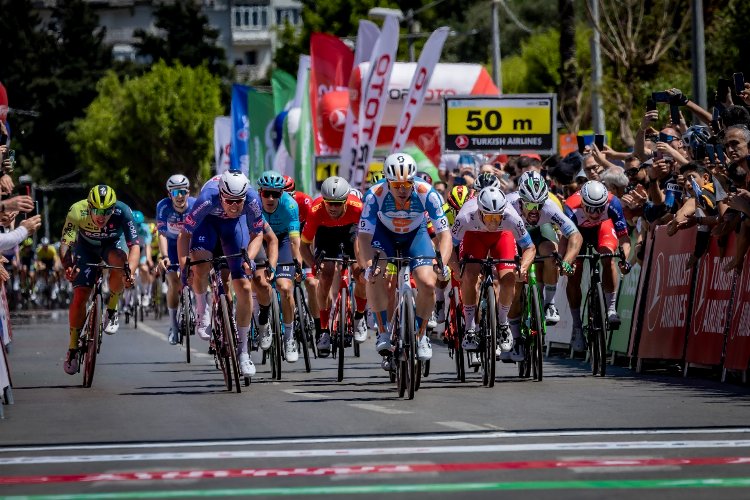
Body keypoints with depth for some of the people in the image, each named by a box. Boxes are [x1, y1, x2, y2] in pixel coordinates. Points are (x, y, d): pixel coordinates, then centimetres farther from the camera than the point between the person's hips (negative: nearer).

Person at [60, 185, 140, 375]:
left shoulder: (122, 212, -35)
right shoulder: (77, 212, -36)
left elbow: (134, 245, -36)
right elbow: (65, 244, -35)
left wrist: (130, 273, -53)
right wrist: (68, 267, -55)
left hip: (113, 243, 0)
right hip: (86, 246, 0)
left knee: (118, 262, -35)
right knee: (80, 296, -11)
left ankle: (111, 311, -10)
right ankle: (73, 348, 7)